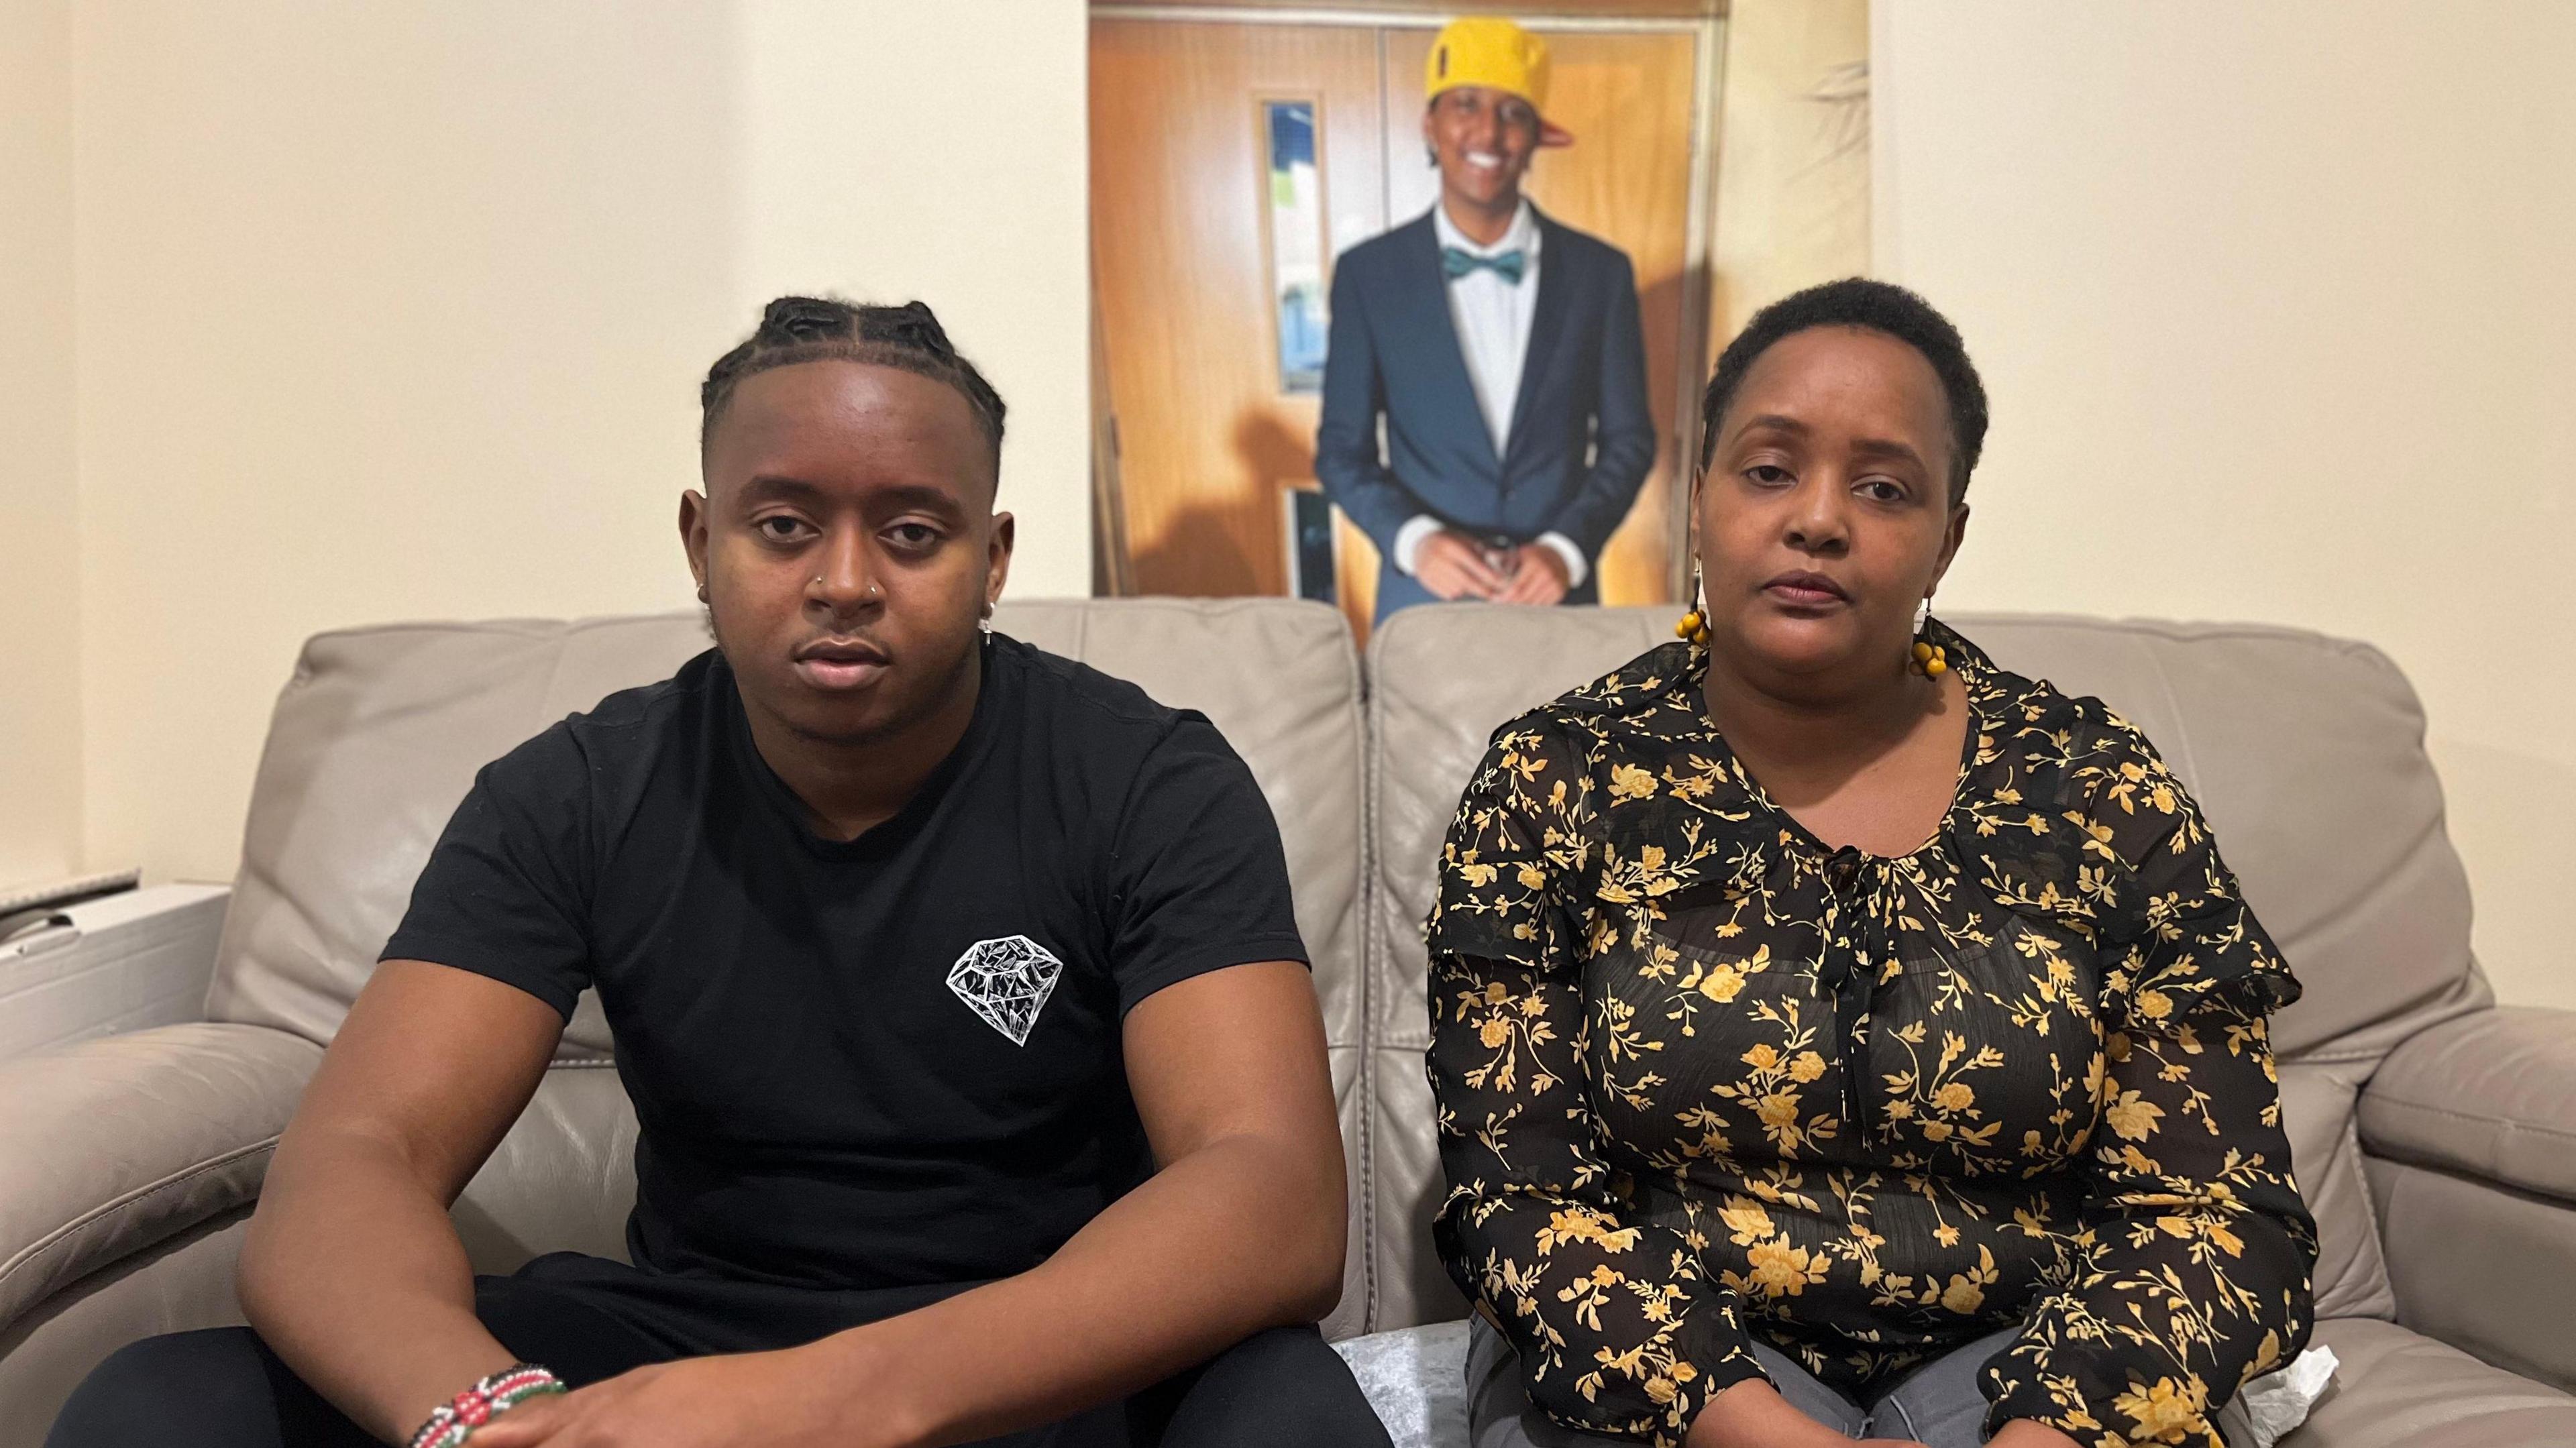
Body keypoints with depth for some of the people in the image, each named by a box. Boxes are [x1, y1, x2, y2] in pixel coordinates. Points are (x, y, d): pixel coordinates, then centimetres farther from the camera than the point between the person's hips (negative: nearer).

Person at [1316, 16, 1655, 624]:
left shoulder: (1600, 271, -2)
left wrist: (1568, 548, -14)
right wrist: (1412, 540, -18)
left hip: (1555, 589, 1)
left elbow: (1628, 439, 2)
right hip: (1422, 593, 0)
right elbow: (1342, 448, -2)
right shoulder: (1368, 273, -4)